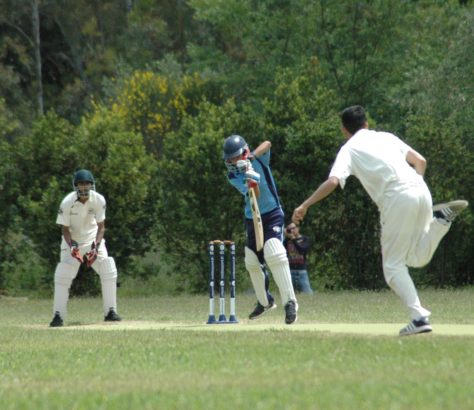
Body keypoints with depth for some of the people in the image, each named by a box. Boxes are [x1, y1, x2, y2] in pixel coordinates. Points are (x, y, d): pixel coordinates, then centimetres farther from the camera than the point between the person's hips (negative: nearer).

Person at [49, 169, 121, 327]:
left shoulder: (99, 200, -17)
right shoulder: (67, 202, -22)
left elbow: (101, 226, -10)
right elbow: (65, 228, -14)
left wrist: (96, 245, -25)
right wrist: (72, 246, -30)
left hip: (93, 238, 2)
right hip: (72, 240, -2)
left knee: (108, 271, -9)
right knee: (63, 276, -12)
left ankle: (110, 312, 1)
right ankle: (58, 315, -5)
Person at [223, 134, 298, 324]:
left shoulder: (259, 160, -8)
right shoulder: (233, 177, -4)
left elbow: (267, 144, -29)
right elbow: (254, 195, -18)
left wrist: (252, 157, -43)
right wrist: (251, 179, -39)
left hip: (272, 215, -6)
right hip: (252, 220, 6)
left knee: (274, 254, -26)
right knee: (252, 262, 12)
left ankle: (290, 302, -29)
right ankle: (265, 301, 35)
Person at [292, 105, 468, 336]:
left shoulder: (349, 150, 8)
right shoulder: (387, 137, 24)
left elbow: (333, 181, -8)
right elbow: (420, 161, 18)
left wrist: (305, 206, -4)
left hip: (397, 199, -5)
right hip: (421, 191, 5)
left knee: (393, 265, 4)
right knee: (417, 258, 21)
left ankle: (419, 317, -11)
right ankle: (441, 219, -3)